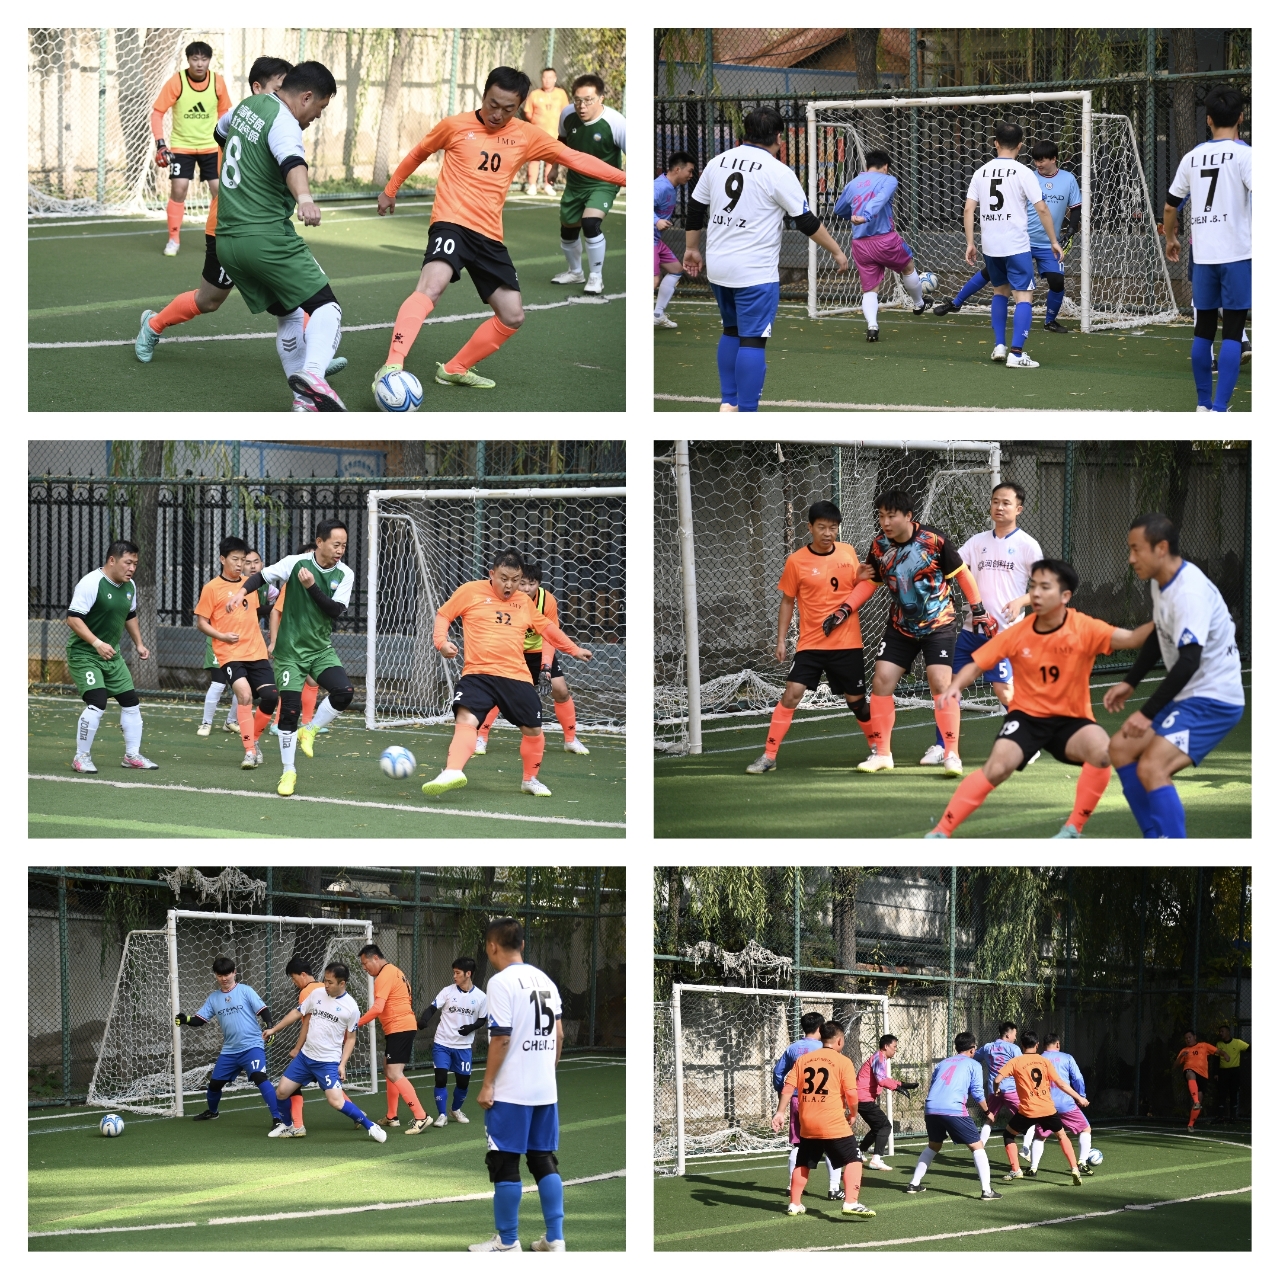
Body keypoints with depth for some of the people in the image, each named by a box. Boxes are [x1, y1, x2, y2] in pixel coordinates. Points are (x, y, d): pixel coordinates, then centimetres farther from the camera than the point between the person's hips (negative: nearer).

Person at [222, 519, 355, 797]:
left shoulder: (345, 574, -4)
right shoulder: (296, 563, -10)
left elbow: (336, 610, -14)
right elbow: (262, 576, -2)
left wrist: (312, 587, -24)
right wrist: (241, 592, -19)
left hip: (321, 649, 3)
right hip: (290, 651, -3)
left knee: (344, 691, -21)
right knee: (290, 709, -7)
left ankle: (309, 731, 5)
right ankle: (288, 772, 8)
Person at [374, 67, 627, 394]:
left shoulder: (526, 136, 7)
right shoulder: (455, 125, 1)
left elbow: (575, 159, 3)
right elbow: (417, 155, 17)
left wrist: (625, 178, -5)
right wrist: (390, 190, 27)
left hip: (489, 236, 5)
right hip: (451, 222, -5)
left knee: (512, 316, 6)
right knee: (431, 286, -32)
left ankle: (455, 369, 22)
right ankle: (392, 367, -43)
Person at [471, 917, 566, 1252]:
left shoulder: (502, 982, -13)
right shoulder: (545, 981, 10)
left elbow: (501, 1038, -17)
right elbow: (559, 1034, 12)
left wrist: (487, 1085, -12)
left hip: (511, 1091, -7)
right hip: (545, 1090, 7)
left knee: (505, 1163, 0)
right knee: (544, 1161, 12)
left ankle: (507, 1242, 3)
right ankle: (555, 1239, 10)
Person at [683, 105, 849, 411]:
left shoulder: (718, 162, 6)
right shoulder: (778, 172, -11)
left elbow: (695, 209, 13)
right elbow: (807, 222, -8)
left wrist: (692, 249, 26)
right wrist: (837, 252, 2)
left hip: (718, 268, 6)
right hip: (755, 272, -6)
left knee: (732, 332, 21)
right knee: (752, 341, -5)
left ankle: (728, 403, 20)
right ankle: (747, 419, -8)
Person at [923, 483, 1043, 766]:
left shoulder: (1027, 546, -1)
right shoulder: (978, 541, 12)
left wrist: (1021, 601, -17)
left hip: (1004, 630, -5)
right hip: (972, 627, 5)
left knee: (1003, 690, -11)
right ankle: (942, 746, 8)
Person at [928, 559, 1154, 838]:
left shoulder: (1085, 629, -14)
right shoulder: (1018, 634, -8)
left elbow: (1130, 638, -26)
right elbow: (975, 665, -3)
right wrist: (955, 687, -23)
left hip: (1071, 720, 0)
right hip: (1026, 716, 0)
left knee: (1101, 751, -31)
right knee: (996, 768, -25)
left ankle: (1073, 830, -12)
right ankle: (941, 832, -13)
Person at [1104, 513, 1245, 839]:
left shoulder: (1190, 592, -25)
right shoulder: (1161, 583, 5)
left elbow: (1189, 662, -33)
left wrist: (1148, 714, -33)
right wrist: (1129, 683, 17)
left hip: (1213, 701, -11)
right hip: (1187, 697, 11)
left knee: (1152, 767, -25)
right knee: (1122, 747, 16)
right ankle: (1157, 841, 21)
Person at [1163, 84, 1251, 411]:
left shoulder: (1193, 157, 8)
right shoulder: (1244, 154, -8)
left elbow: (1170, 204, 15)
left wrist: (1170, 238, 32)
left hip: (1204, 255, 5)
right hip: (1237, 255, -5)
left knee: (1204, 329, 14)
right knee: (1232, 332, -4)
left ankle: (1204, 403, 19)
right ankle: (1220, 408, -13)